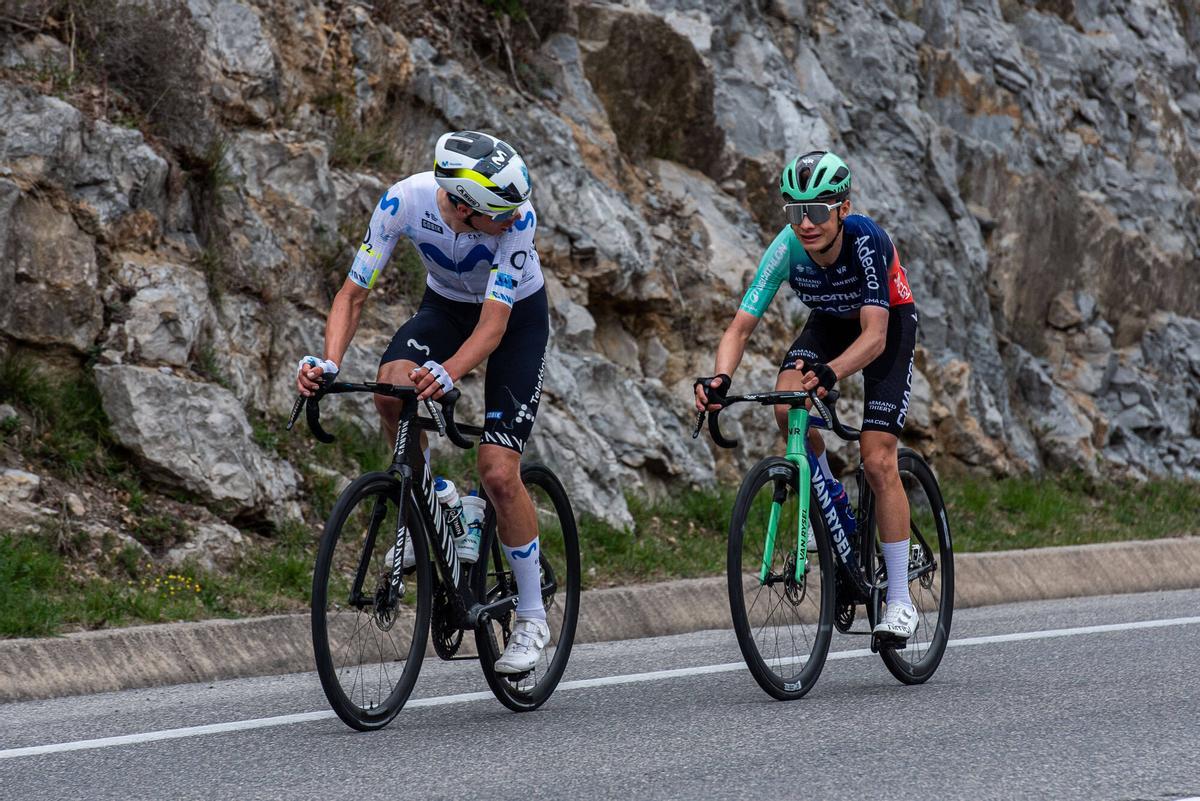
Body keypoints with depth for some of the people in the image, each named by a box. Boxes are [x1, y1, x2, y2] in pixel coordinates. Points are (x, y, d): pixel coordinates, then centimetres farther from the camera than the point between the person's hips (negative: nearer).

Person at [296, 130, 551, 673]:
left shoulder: (517, 215, -36)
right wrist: (329, 363, -39)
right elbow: (354, 292, -22)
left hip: (518, 317, -2)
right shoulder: (405, 200, -30)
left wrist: (448, 374, -56)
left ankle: (532, 618, 3)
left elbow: (494, 324, -37)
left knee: (498, 472, -15)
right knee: (393, 386, -31)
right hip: (446, 306, 3)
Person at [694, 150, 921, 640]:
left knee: (878, 461, -15)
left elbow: (874, 336, -43)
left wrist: (829, 373, -62)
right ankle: (832, 502, 2)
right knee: (787, 408, -27)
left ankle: (900, 600, -6)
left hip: (889, 324, -4)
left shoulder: (865, 240, -36)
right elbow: (741, 326, -28)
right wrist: (720, 379, -48)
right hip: (830, 322, 4)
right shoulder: (787, 248, -26)